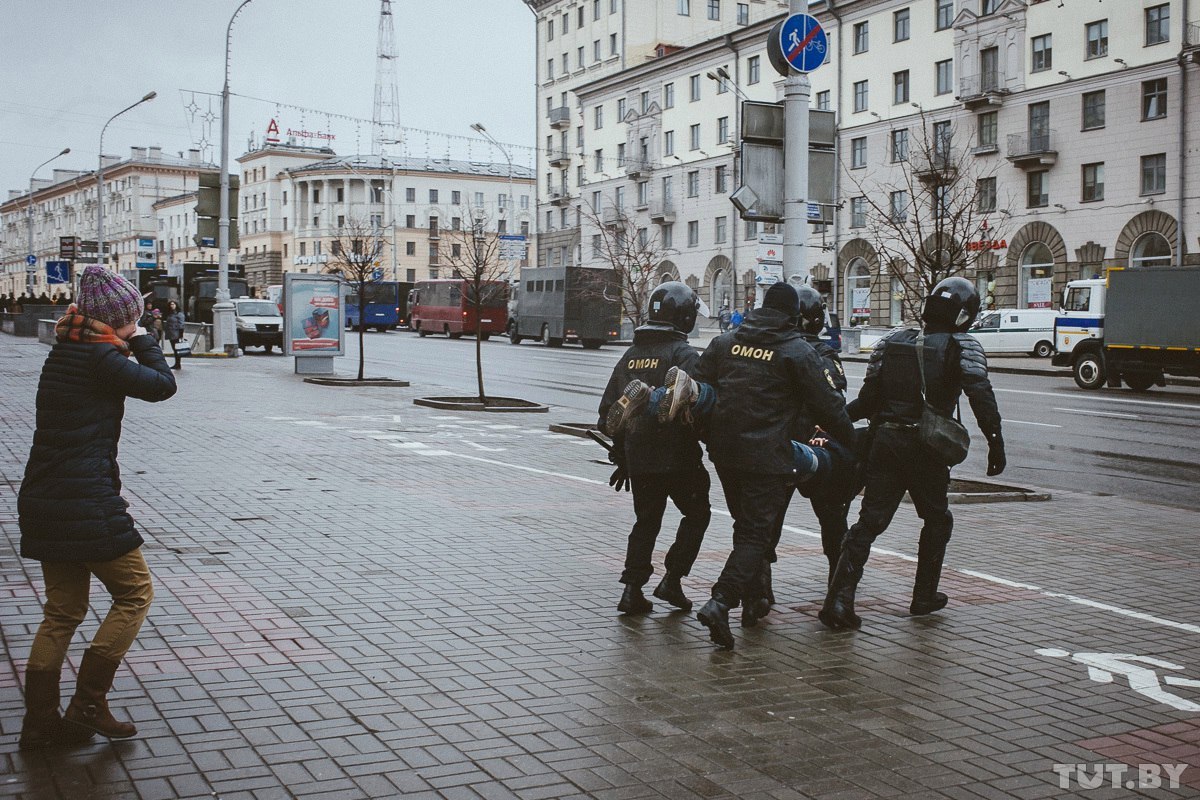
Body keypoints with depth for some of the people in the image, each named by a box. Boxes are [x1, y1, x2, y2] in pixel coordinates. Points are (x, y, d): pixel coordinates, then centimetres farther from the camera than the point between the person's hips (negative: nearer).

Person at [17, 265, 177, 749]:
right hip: (86, 503, -9)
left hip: (44, 501, 9)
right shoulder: (98, 356, -13)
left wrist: (125, 347, 12)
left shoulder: (65, 352, 14)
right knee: (134, 593, 5)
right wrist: (142, 343, 8)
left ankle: (39, 720, 19)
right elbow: (162, 385, -7)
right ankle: (88, 705, 4)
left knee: (63, 611, 16)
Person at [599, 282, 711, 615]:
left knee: (646, 521, 16)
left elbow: (607, 410, 15)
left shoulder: (631, 355, 12)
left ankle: (632, 590, 10)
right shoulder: (683, 354, -10)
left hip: (637, 458, 6)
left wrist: (620, 455, 21)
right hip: (676, 456, -6)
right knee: (697, 513, 12)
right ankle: (672, 580, 6)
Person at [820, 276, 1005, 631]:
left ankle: (840, 597, -9)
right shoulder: (963, 347, 1)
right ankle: (924, 596, 26)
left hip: (885, 441, 3)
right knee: (937, 521, 20)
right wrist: (995, 442, -15)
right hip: (926, 447, -3)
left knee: (869, 522, 3)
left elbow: (868, 400, 8)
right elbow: (980, 393, -16)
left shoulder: (890, 343, 11)